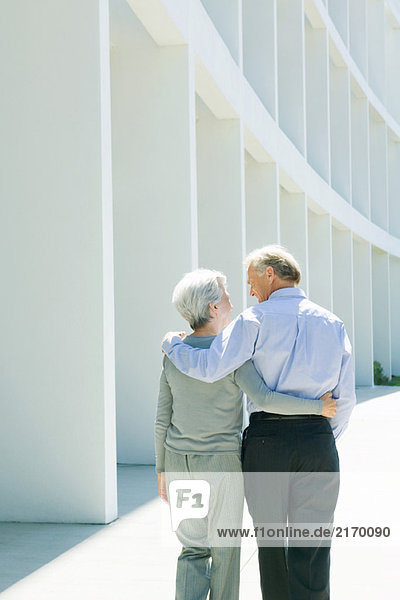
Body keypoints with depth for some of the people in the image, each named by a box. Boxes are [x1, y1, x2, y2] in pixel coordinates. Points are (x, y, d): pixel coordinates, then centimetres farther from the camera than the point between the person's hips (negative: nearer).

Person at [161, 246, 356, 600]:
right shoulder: (332, 323, 9)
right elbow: (345, 398, 8)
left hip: (266, 441, -2)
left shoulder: (256, 320, -3)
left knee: (271, 544, 13)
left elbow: (210, 368, -13)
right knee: (312, 548, 3)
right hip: (317, 442, 2)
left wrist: (171, 344, 5)